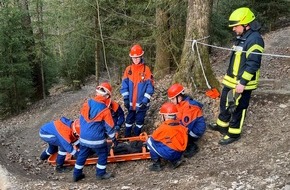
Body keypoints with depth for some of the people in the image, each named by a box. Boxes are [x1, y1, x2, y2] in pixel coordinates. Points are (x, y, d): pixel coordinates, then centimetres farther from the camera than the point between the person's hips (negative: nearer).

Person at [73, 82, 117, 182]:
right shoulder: (105, 110, -15)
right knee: (103, 154, 18)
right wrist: (113, 138, 8)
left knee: (82, 155, 20)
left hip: (83, 137, 5)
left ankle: (76, 175, 29)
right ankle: (100, 174, 25)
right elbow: (109, 126, -7)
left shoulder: (87, 104, -3)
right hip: (97, 139, -5)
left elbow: (81, 119, 8)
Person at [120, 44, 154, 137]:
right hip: (131, 101, 2)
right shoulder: (128, 69, 1)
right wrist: (125, 98, -6)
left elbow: (149, 86, -9)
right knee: (129, 119, 13)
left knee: (139, 120, 12)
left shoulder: (146, 69, -8)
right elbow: (124, 85, 1)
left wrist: (145, 100, -14)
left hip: (141, 102, -2)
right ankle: (127, 136, 28)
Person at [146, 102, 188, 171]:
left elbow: (153, 138, -2)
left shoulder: (164, 127, -15)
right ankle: (175, 160, 16)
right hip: (179, 154, 7)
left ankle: (156, 164, 8)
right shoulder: (181, 126, 2)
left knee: (150, 141, 4)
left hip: (169, 154, -7)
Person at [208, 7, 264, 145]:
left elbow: (252, 64, -25)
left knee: (237, 108, 3)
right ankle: (222, 125, 38)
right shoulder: (242, 37, 11)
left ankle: (234, 133, 16)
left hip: (242, 84, -10)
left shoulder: (254, 39, -20)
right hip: (232, 80, 10)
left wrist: (243, 83, -26)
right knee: (225, 104, 21)